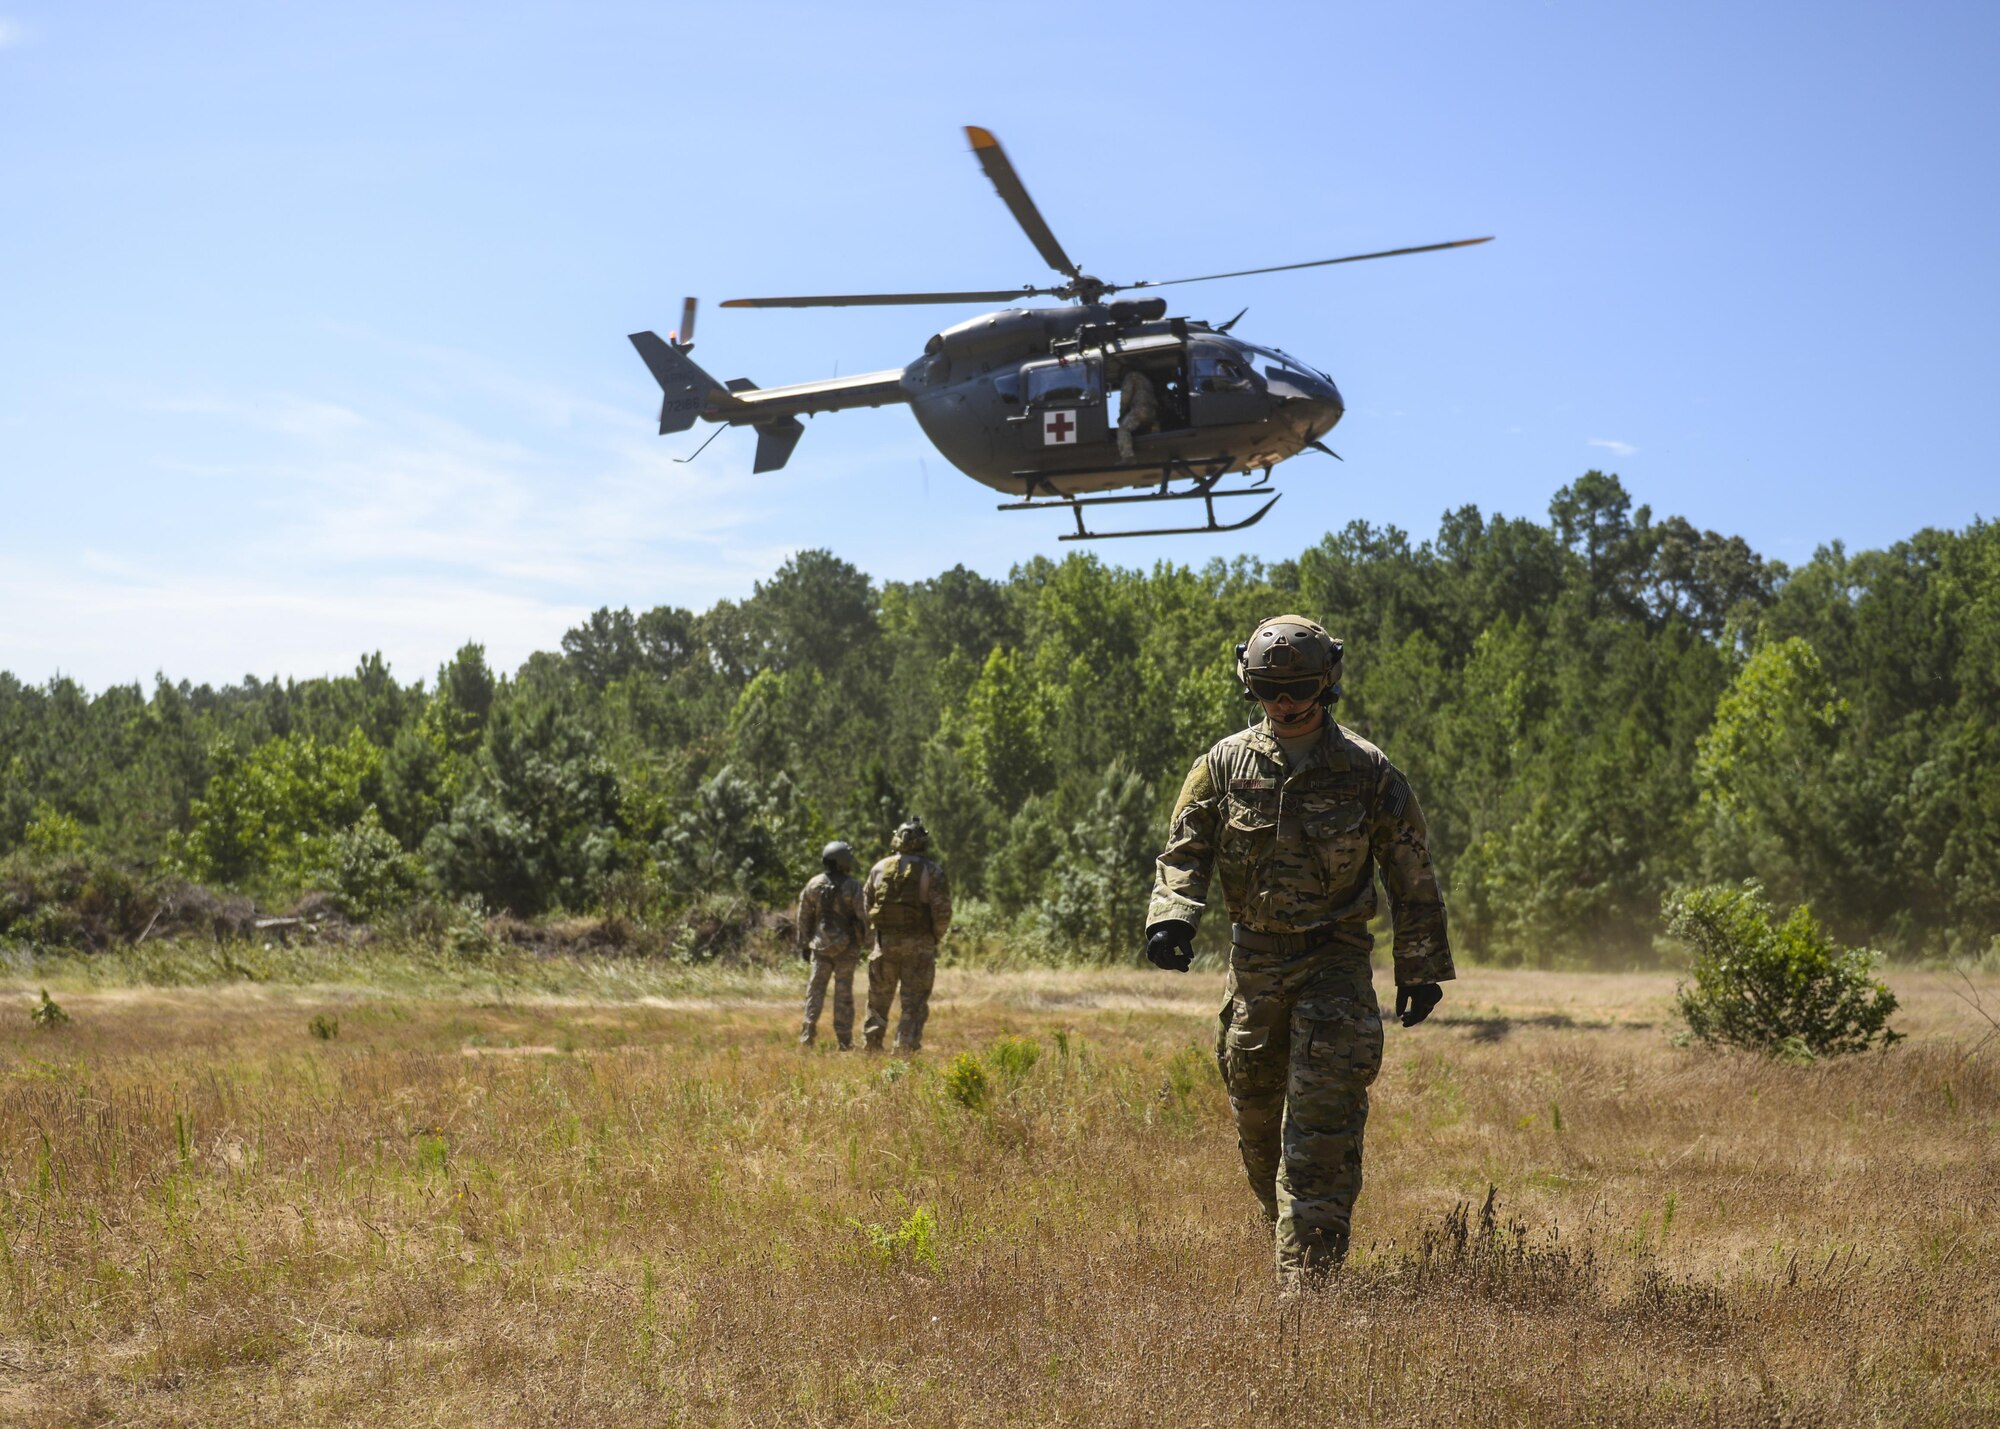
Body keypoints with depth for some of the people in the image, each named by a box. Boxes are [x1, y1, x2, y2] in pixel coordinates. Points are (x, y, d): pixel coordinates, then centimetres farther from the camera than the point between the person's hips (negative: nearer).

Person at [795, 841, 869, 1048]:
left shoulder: (813, 885, 1)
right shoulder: (851, 886, -9)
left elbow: (804, 917, 6)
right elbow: (861, 916, -7)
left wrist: (804, 944, 14)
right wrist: (863, 943, 5)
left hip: (820, 945, 2)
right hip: (846, 946, -2)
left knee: (815, 989, 8)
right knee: (843, 992, 3)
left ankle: (807, 1034, -2)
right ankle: (844, 1040, 4)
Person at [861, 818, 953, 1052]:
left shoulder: (880, 868, 3)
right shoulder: (932, 871, -7)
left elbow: (866, 905, 8)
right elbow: (942, 910, -11)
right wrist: (936, 937, 6)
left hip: (886, 941, 3)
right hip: (919, 945, -3)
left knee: (879, 998, 16)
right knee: (914, 1003, 3)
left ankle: (872, 1047, 20)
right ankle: (905, 1049, -2)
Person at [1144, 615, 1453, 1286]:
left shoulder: (1368, 770, -3)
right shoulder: (1226, 764, 2)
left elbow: (1412, 874, 4)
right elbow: (1185, 853, 3)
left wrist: (1421, 971, 4)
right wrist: (1171, 917, -17)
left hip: (1334, 962, -3)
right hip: (1254, 961, 3)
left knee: (1321, 1131, -11)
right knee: (1257, 1125, 13)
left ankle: (1307, 1285, -11)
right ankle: (1294, 1242, 36)